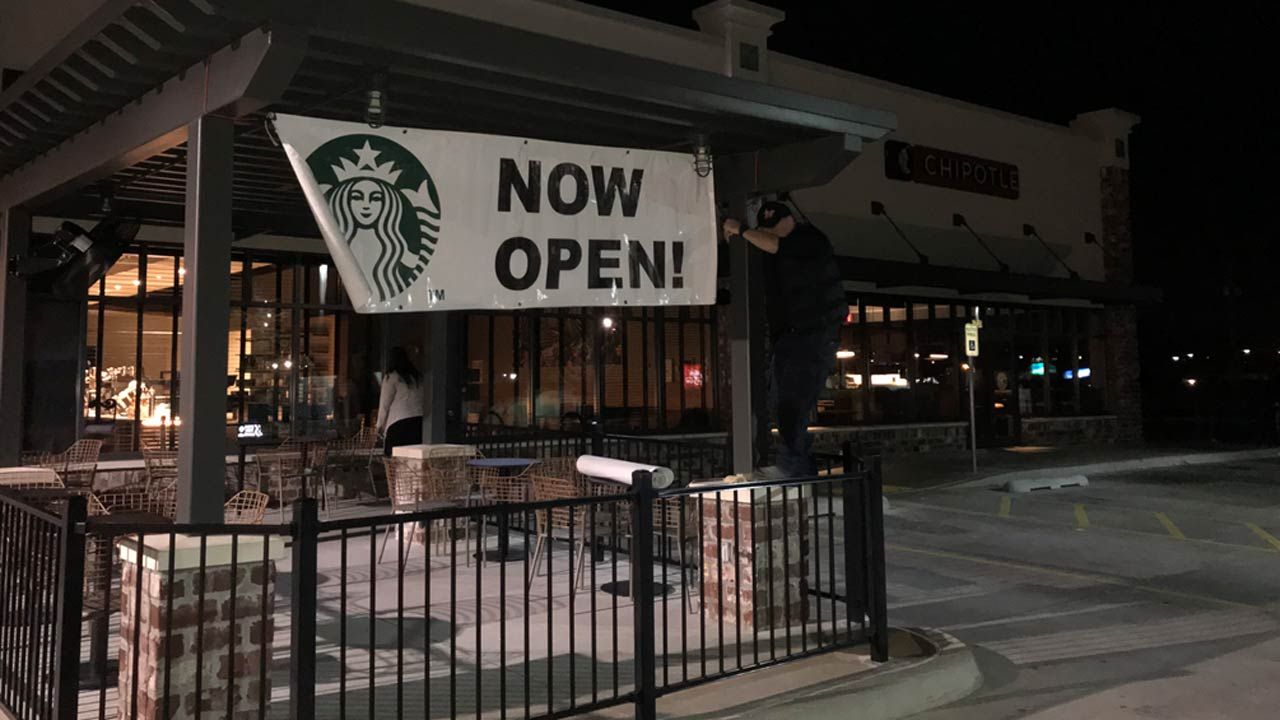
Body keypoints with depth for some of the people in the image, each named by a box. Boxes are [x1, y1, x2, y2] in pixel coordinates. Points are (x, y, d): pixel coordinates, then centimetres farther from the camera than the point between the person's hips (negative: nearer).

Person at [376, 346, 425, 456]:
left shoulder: (391, 377, 2)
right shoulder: (418, 376, 16)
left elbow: (385, 404, 3)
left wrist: (380, 425, 14)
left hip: (400, 423, -5)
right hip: (420, 420, 5)